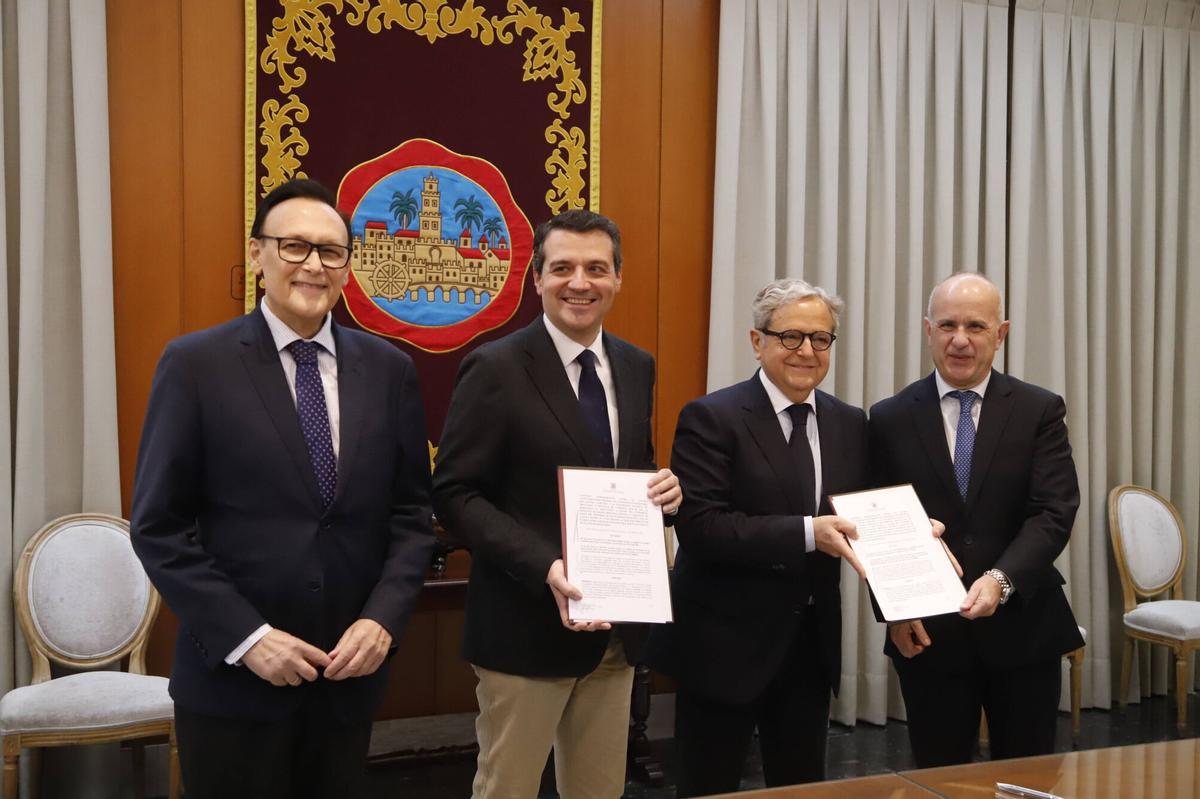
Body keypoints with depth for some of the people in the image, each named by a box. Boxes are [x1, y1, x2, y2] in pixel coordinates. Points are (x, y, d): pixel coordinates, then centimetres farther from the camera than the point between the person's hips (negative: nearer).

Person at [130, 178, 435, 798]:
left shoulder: (388, 369, 3)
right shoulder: (194, 364, -6)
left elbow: (411, 515, 5)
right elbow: (159, 526, -7)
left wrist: (383, 618, -9)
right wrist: (246, 637, -14)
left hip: (351, 671, 3)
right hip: (232, 677, -3)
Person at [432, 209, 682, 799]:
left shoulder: (636, 367, 8)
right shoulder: (495, 368, -11)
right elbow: (455, 495, -14)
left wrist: (662, 490, -5)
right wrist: (545, 569, -24)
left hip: (616, 624, 6)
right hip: (526, 625, -6)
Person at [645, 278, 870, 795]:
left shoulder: (850, 424, 7)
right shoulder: (711, 418, -12)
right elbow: (700, 526, -22)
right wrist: (807, 533, -28)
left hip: (812, 644, 5)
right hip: (723, 643, -5)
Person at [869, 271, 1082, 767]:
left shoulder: (1040, 411, 0)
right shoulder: (890, 419, 1)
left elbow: (1053, 513, -10)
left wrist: (1001, 580, -25)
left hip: (1022, 628, 0)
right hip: (927, 633, 0)